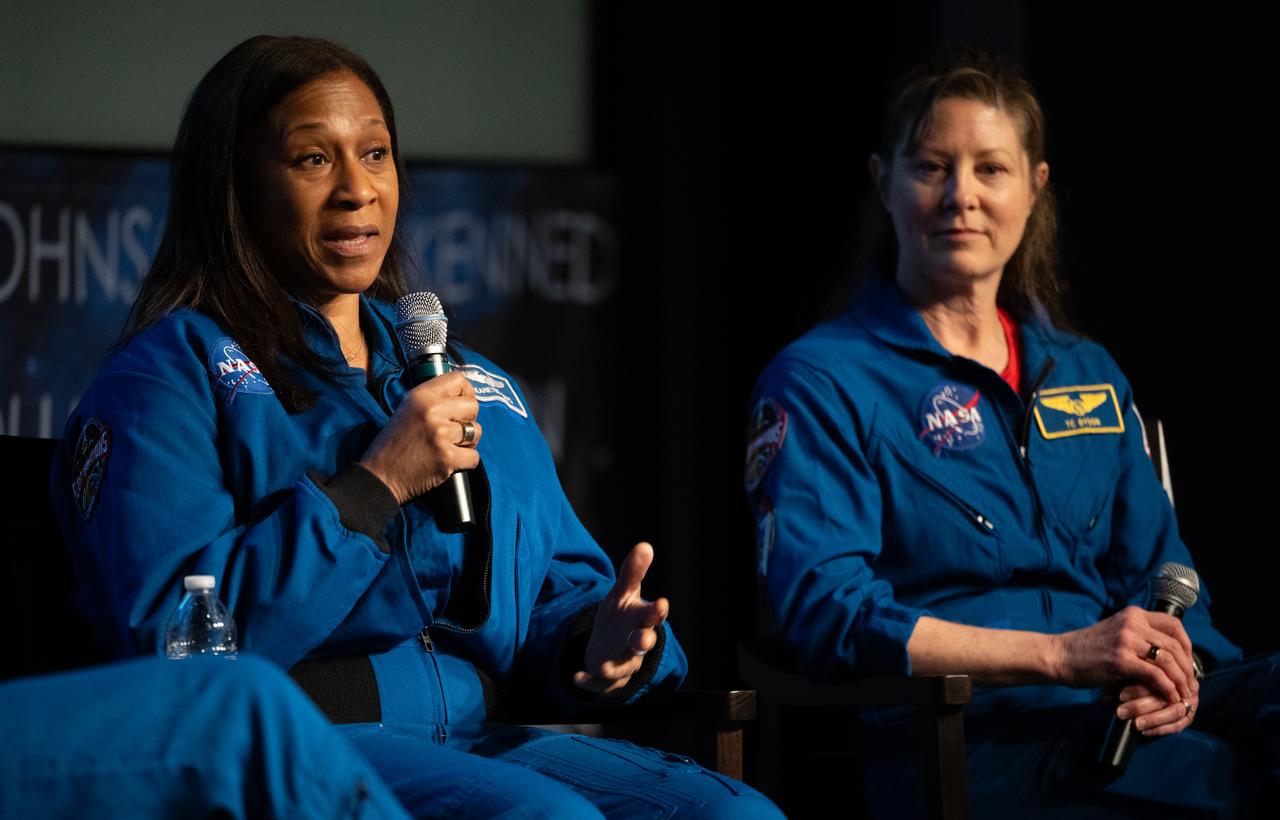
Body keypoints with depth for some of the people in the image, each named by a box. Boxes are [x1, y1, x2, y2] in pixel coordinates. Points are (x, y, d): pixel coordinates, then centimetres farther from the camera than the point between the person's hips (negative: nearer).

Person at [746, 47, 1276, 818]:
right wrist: (1062, 655, -16)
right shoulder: (817, 383, 7)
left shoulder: (1089, 377, 26)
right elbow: (825, 612, -6)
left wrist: (1173, 670, -5)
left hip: (1125, 720, 7)